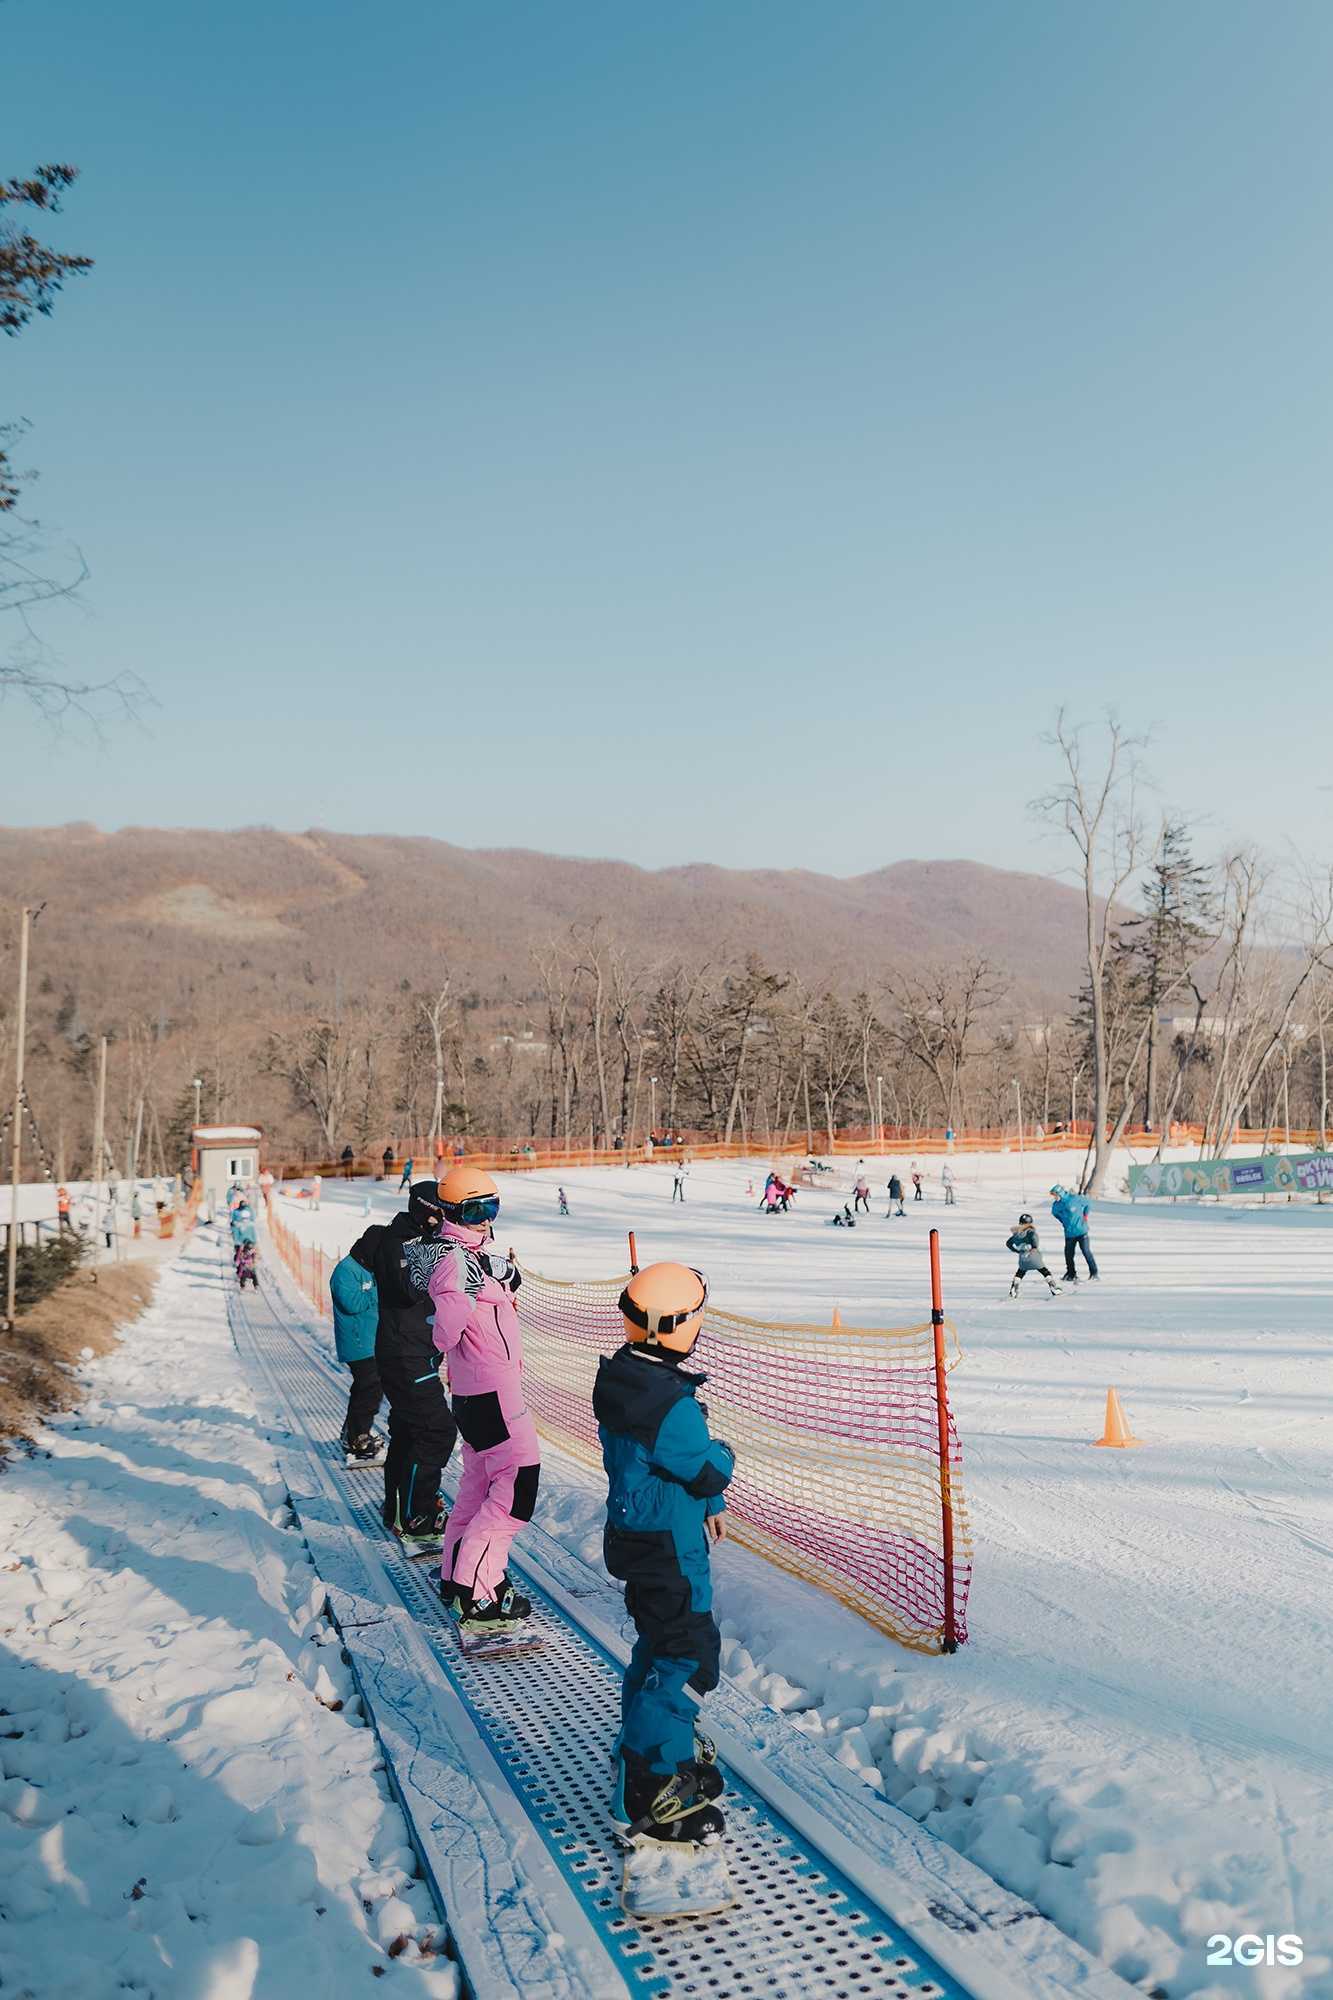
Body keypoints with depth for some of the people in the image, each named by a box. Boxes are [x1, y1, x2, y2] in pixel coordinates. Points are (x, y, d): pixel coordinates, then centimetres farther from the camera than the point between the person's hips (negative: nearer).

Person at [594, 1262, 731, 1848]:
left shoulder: (622, 1378, 2)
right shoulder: (671, 1403, -30)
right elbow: (710, 1472, -20)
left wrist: (708, 1503, 23)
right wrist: (725, 1455, 3)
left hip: (634, 1533, 10)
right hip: (666, 1549, -10)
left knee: (662, 1643, 23)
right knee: (686, 1656, -2)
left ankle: (644, 1745, 38)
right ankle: (647, 1789, 5)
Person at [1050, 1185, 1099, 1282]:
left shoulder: (1075, 1199, -14)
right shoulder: (1056, 1206, -4)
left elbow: (1088, 1203, 3)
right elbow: (1055, 1213, 20)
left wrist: (1085, 1215, 4)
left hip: (1081, 1231, -4)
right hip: (1069, 1233, 4)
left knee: (1086, 1251, -7)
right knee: (1068, 1254, 3)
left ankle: (1094, 1272, 7)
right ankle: (1071, 1274, 20)